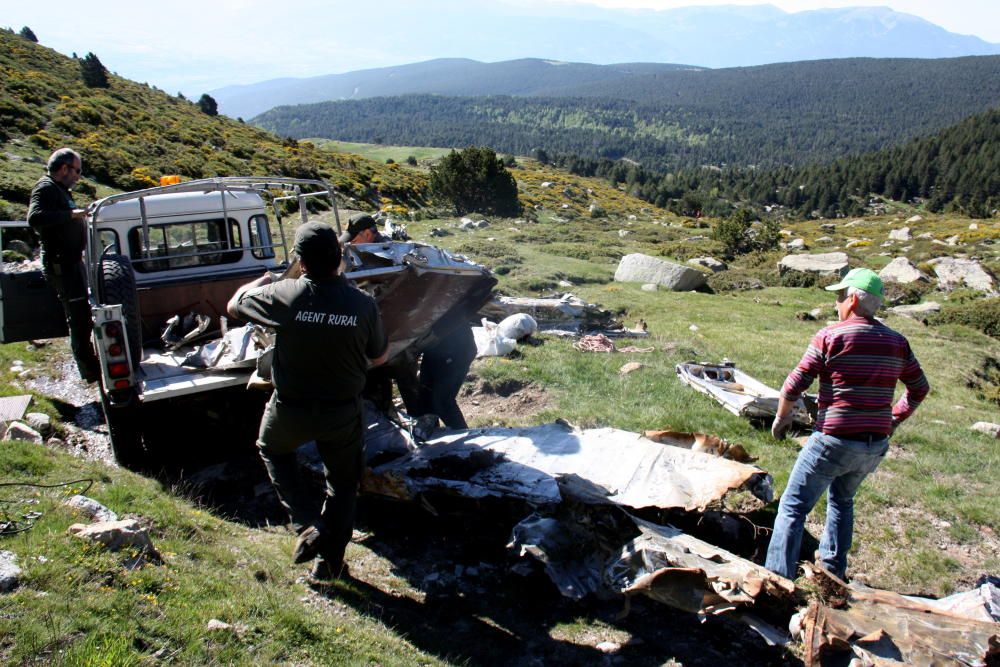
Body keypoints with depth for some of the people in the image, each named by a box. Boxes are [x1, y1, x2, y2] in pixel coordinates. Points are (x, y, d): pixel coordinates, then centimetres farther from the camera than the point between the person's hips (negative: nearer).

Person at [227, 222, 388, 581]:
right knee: (343, 482, 22)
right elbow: (380, 356, 0)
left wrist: (261, 281, 20)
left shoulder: (283, 295, -20)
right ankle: (329, 561, 31)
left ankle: (307, 525, 16)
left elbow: (234, 306, 1)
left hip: (292, 410, -1)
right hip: (343, 412, 1)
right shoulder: (363, 303, -16)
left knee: (272, 449, 31)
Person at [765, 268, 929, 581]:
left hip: (834, 440, -6)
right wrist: (893, 419, 25)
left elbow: (795, 384, -11)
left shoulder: (830, 336, -11)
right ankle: (833, 570, 34)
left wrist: (781, 417, 4)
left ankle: (778, 577, -1)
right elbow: (919, 388, 16)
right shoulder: (896, 342, 6)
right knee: (842, 500, 28)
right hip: (876, 444, 6)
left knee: (793, 507, 2)